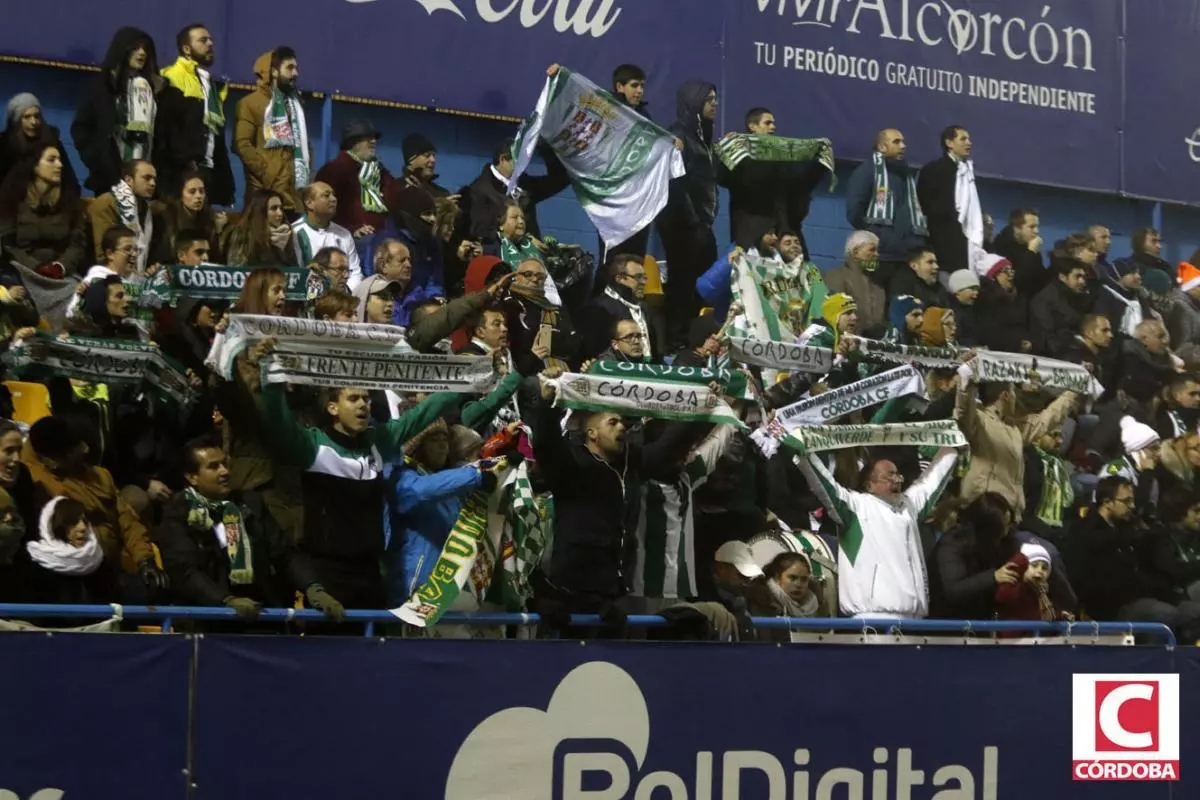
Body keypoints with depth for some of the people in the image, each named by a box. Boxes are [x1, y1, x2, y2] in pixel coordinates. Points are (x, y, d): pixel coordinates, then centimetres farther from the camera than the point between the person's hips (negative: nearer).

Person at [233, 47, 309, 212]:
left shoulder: (296, 103, 25)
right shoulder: (251, 103, 2)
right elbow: (241, 144, -8)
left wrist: (308, 171, 12)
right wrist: (266, 172, -15)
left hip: (297, 190, 6)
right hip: (269, 189, -6)